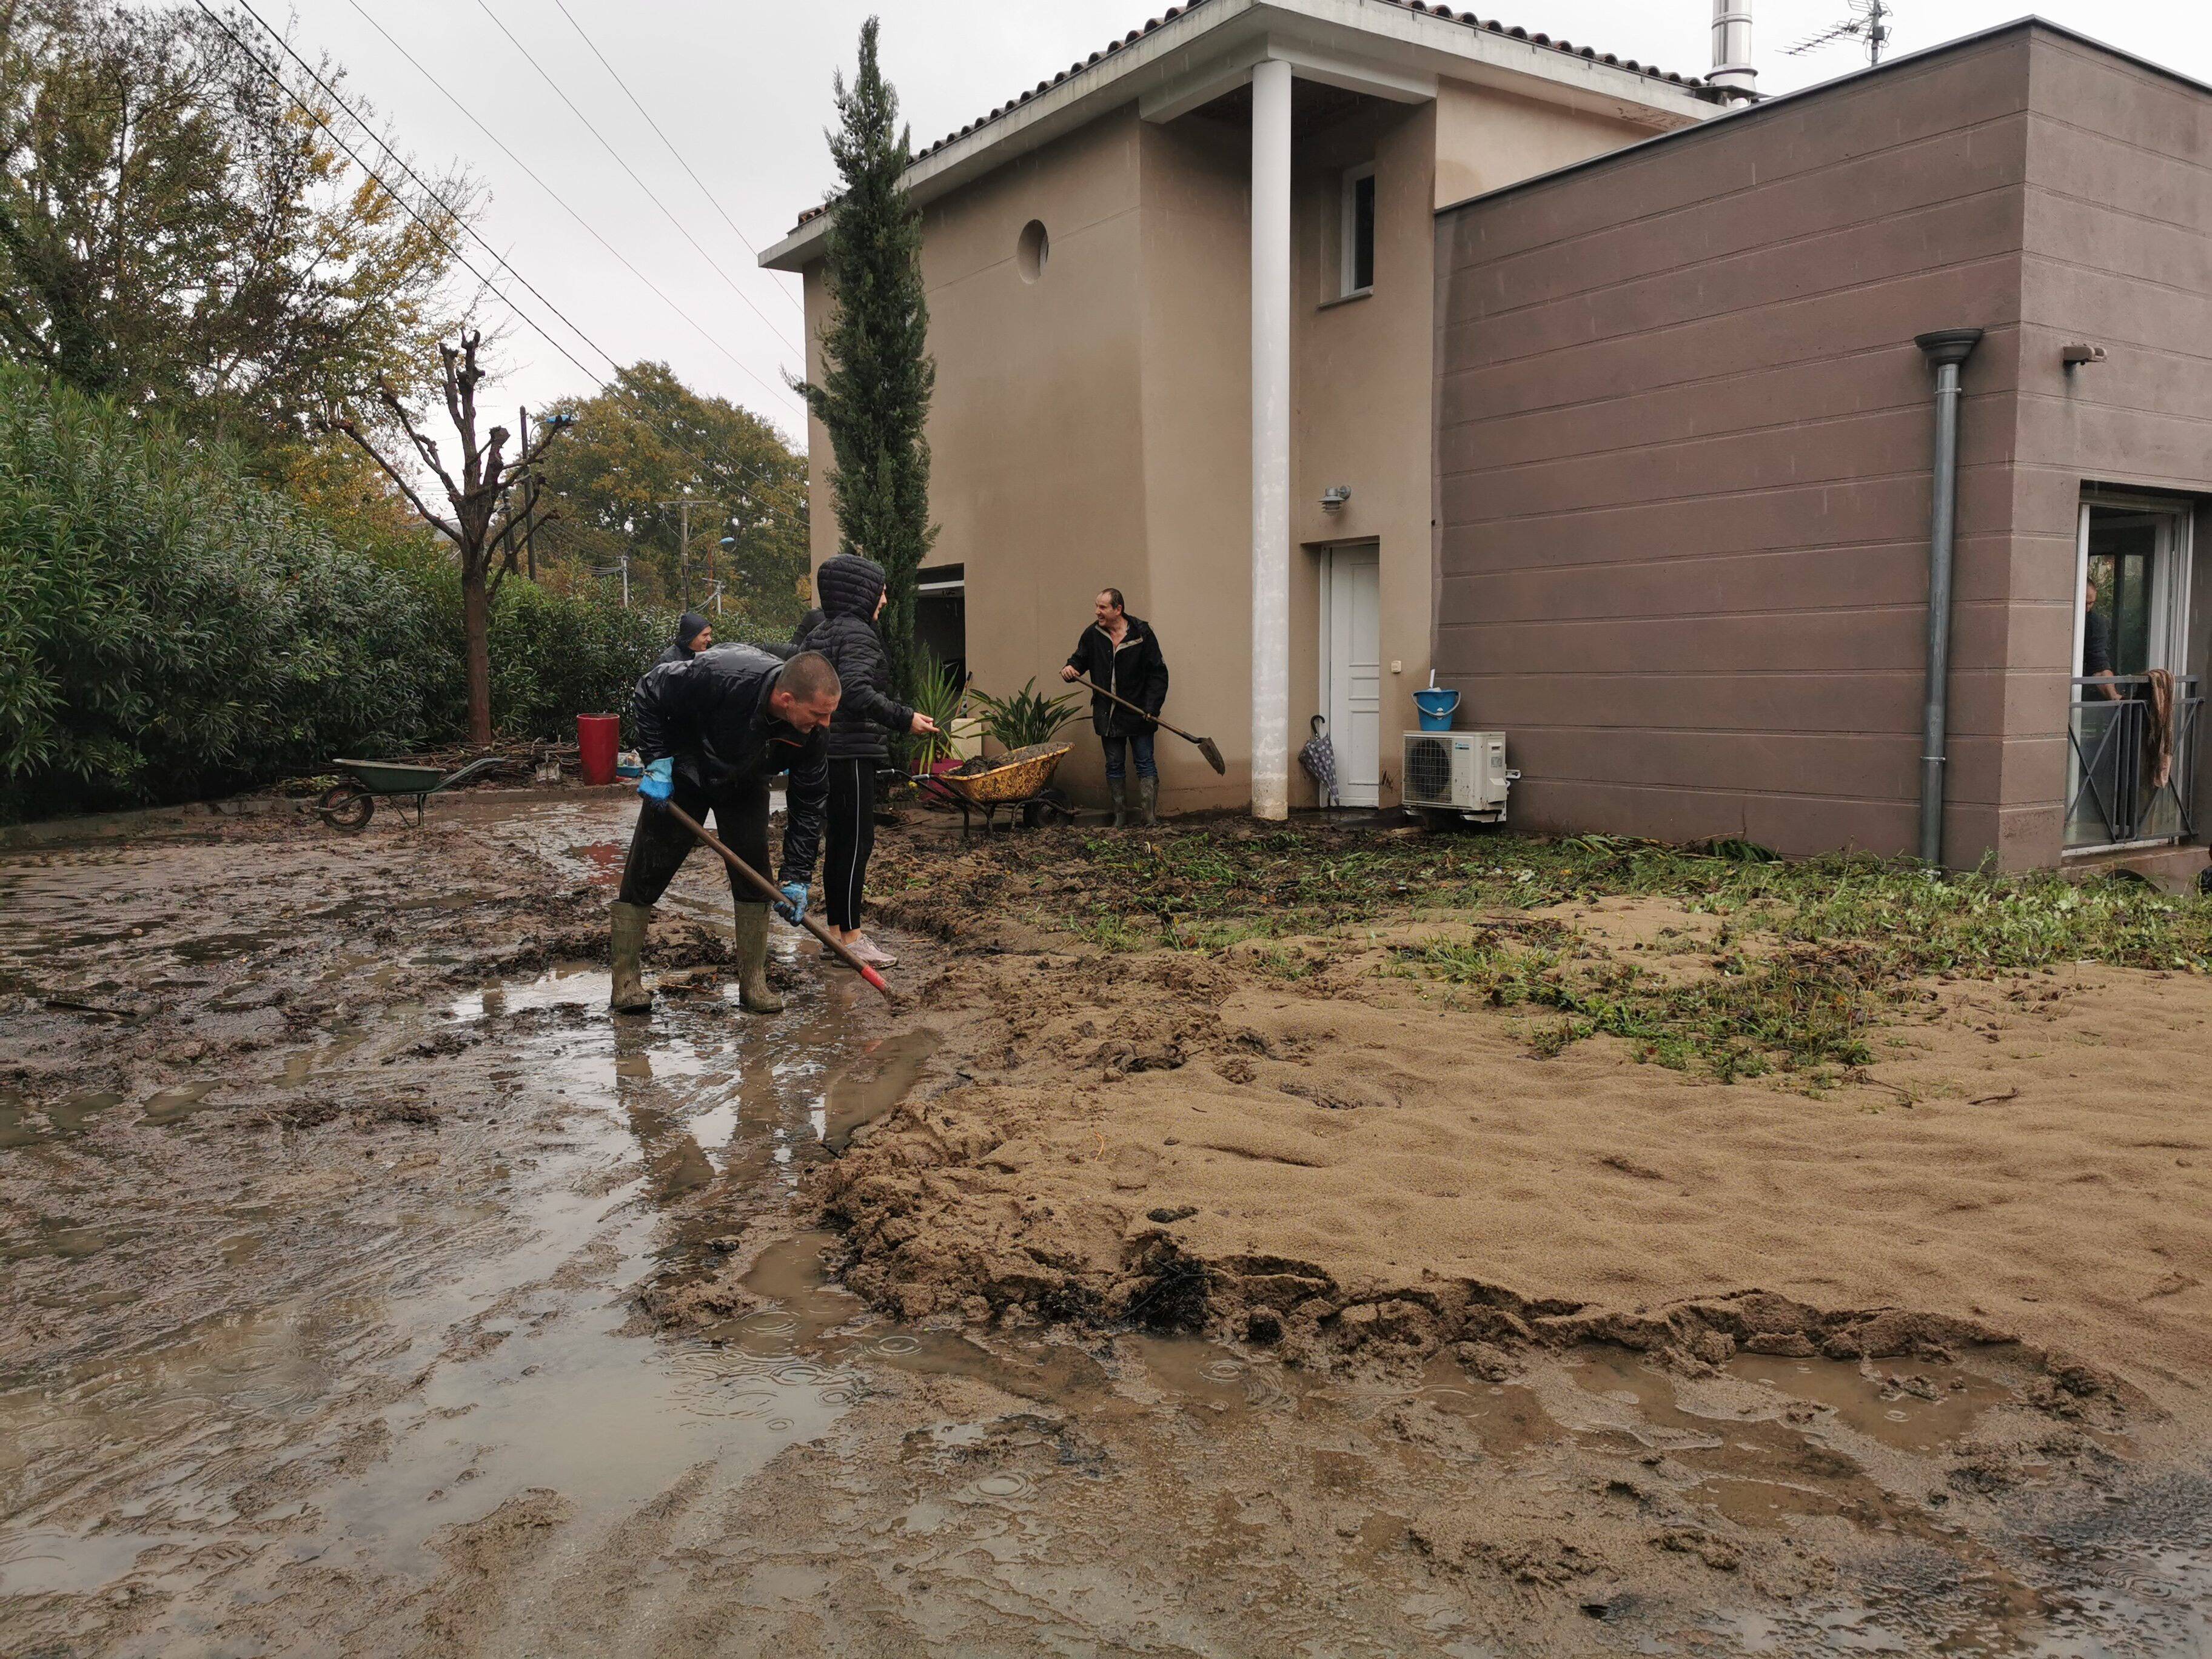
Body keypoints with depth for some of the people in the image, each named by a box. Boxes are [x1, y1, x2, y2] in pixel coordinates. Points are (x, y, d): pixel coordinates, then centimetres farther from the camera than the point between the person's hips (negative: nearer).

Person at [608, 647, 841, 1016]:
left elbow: (809, 805, -14)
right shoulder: (720, 675, -40)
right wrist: (658, 760, -24)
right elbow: (649, 694, -21)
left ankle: (753, 982, 7)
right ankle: (625, 981, 6)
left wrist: (797, 876, -14)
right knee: (646, 872, -3)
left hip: (744, 787, 3)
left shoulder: (814, 733, -26)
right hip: (682, 776, -3)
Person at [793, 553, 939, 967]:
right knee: (857, 842, -6)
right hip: (849, 751, -10)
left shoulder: (817, 631, 17)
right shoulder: (856, 633, -14)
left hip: (822, 748, 10)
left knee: (840, 840, 14)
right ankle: (851, 937, -3)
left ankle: (837, 929, 20)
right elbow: (856, 690, -28)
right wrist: (905, 719, -27)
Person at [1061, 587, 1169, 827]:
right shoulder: (1093, 634, 1)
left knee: (1145, 764, 0)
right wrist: (1070, 668, -11)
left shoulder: (1142, 633, -9)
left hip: (1138, 713, -4)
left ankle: (1149, 817, 3)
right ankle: (1120, 816, 18)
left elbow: (1158, 673, -7)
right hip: (1107, 715, 4)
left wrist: (1152, 707, -15)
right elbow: (1080, 659, 15)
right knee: (1114, 766, 9)